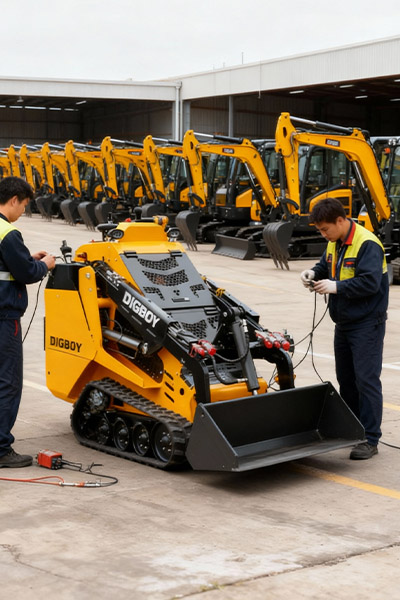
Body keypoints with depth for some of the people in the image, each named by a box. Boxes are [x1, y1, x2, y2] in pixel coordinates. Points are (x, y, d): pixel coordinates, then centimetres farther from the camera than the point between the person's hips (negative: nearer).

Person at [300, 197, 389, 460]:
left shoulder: (367, 244, -19)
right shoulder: (335, 243, 9)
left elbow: (370, 282, -26)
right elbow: (326, 266, 23)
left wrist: (336, 287, -24)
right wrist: (313, 273, 0)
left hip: (367, 325, -9)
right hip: (344, 323, 9)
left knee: (366, 380, -8)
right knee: (346, 379, 15)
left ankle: (370, 439, -3)